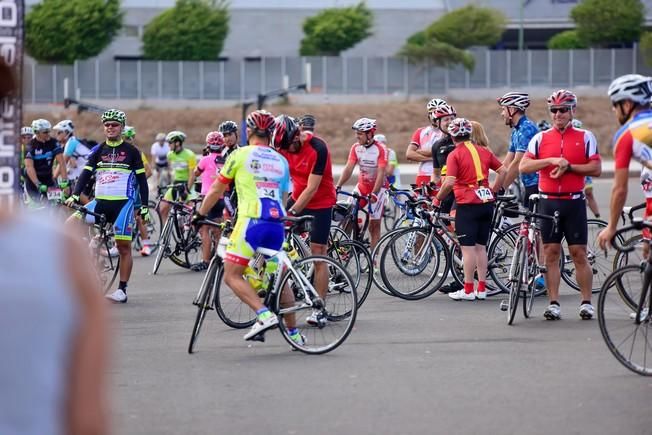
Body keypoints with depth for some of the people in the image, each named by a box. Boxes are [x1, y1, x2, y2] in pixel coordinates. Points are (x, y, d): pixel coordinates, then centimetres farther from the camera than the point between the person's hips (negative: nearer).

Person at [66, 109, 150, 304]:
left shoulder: (131, 152, 2)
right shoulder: (98, 151, 10)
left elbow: (141, 180, 4)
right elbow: (86, 174, 4)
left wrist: (144, 207, -2)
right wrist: (74, 196, -11)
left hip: (123, 203, -3)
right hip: (100, 202, 3)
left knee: (124, 247, -5)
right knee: (72, 223, -18)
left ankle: (122, 290, 1)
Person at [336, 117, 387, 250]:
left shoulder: (380, 150, -18)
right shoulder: (356, 148, -6)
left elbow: (381, 173, -25)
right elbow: (348, 168, -12)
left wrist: (374, 193, -35)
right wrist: (338, 187, -25)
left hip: (377, 187, -4)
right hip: (361, 185, 4)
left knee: (374, 225, -2)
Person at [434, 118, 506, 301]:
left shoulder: (454, 155, -7)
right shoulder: (483, 151, 10)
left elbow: (449, 182, -16)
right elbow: (503, 171, 10)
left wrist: (437, 198, -2)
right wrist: (492, 190, 20)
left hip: (467, 204, -6)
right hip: (486, 202, 6)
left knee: (468, 248, -2)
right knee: (481, 246, 12)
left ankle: (468, 290, -1)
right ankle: (481, 289, 13)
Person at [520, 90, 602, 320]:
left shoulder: (585, 137, 4)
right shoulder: (540, 138, 7)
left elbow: (596, 169, -2)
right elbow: (523, 166, -3)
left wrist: (569, 167, -13)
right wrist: (551, 160, -16)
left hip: (574, 201, -2)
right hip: (548, 202, 2)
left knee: (579, 253, -1)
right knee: (551, 253, 2)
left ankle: (586, 302, 6)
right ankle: (553, 304, 5)